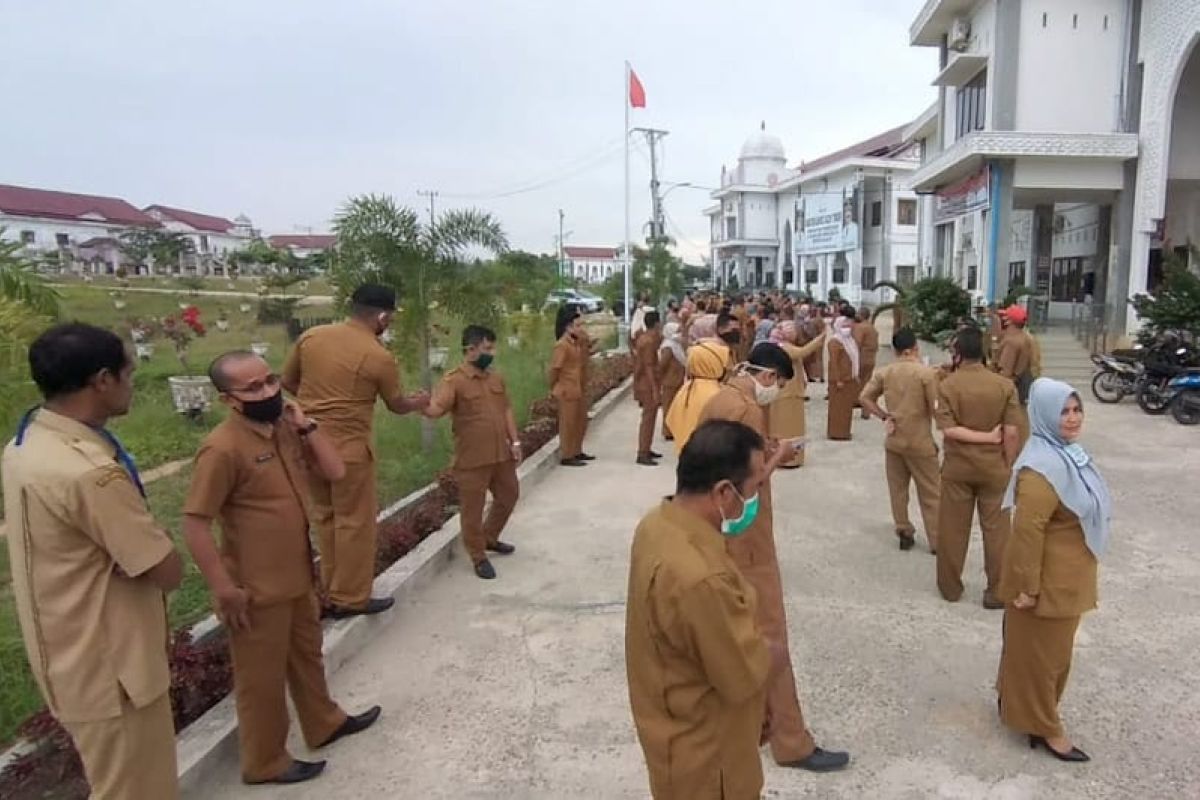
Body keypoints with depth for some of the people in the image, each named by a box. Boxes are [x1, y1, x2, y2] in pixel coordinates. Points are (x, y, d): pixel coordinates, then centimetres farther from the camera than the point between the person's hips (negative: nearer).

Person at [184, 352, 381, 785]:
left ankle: (324, 724, 47)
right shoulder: (223, 449, -23)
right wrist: (224, 590, -20)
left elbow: (335, 471, 1)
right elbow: (195, 525, -22)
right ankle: (266, 762, 32)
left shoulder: (284, 428, 0)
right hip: (257, 590, -8)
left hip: (298, 576, 8)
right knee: (262, 678, 12)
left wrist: (306, 425, -8)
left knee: (307, 655, 26)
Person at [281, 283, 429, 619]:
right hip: (348, 447, -6)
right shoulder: (379, 357, -12)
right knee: (355, 522, 7)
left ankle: (331, 592, 28)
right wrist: (421, 402, 23)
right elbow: (397, 405, 3)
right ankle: (351, 598, 15)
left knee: (325, 517, 17)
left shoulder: (311, 336, 2)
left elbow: (287, 381, 12)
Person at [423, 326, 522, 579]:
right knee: (472, 508, 4)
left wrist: (515, 442, 8)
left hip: (501, 454, 7)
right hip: (472, 459, -7)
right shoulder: (454, 380, -14)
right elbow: (436, 409, -26)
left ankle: (489, 538, 42)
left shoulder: (497, 378, 8)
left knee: (508, 496, 21)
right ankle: (478, 557, 21)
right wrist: (422, 405, -49)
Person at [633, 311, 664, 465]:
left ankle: (645, 449, 26)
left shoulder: (643, 338, 11)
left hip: (643, 383, 10)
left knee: (649, 417, 17)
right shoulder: (649, 341, -19)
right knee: (648, 418, -6)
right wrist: (655, 390, -23)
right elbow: (648, 366, -23)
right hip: (648, 385, -10)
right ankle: (642, 455, -4)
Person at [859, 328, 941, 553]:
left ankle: (904, 534, 23)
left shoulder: (884, 372, -1)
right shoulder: (926, 372, -13)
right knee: (930, 494, 8)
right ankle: (937, 542, 14)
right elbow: (935, 408, -14)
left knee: (898, 490, 15)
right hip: (920, 441, -3)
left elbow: (864, 398, -1)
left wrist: (884, 416, 3)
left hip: (893, 440, 4)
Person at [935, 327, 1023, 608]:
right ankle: (996, 592, 18)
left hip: (957, 466, -1)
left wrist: (987, 437, -12)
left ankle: (950, 587, 23)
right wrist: (1008, 466, 2)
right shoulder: (1005, 385, -7)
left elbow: (948, 429, -19)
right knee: (996, 530, 10)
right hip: (994, 467, 1)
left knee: (952, 529, 11)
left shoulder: (947, 385, -10)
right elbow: (1011, 432, -9)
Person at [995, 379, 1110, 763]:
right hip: (1049, 579, -10)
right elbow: (1028, 530, -29)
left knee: (1050, 648, 23)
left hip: (1067, 576, 10)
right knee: (1041, 651, 8)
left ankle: (1015, 700, 40)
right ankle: (1043, 726, 25)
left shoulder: (1067, 453, 4)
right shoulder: (1043, 467, -28)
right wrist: (1028, 586, -25)